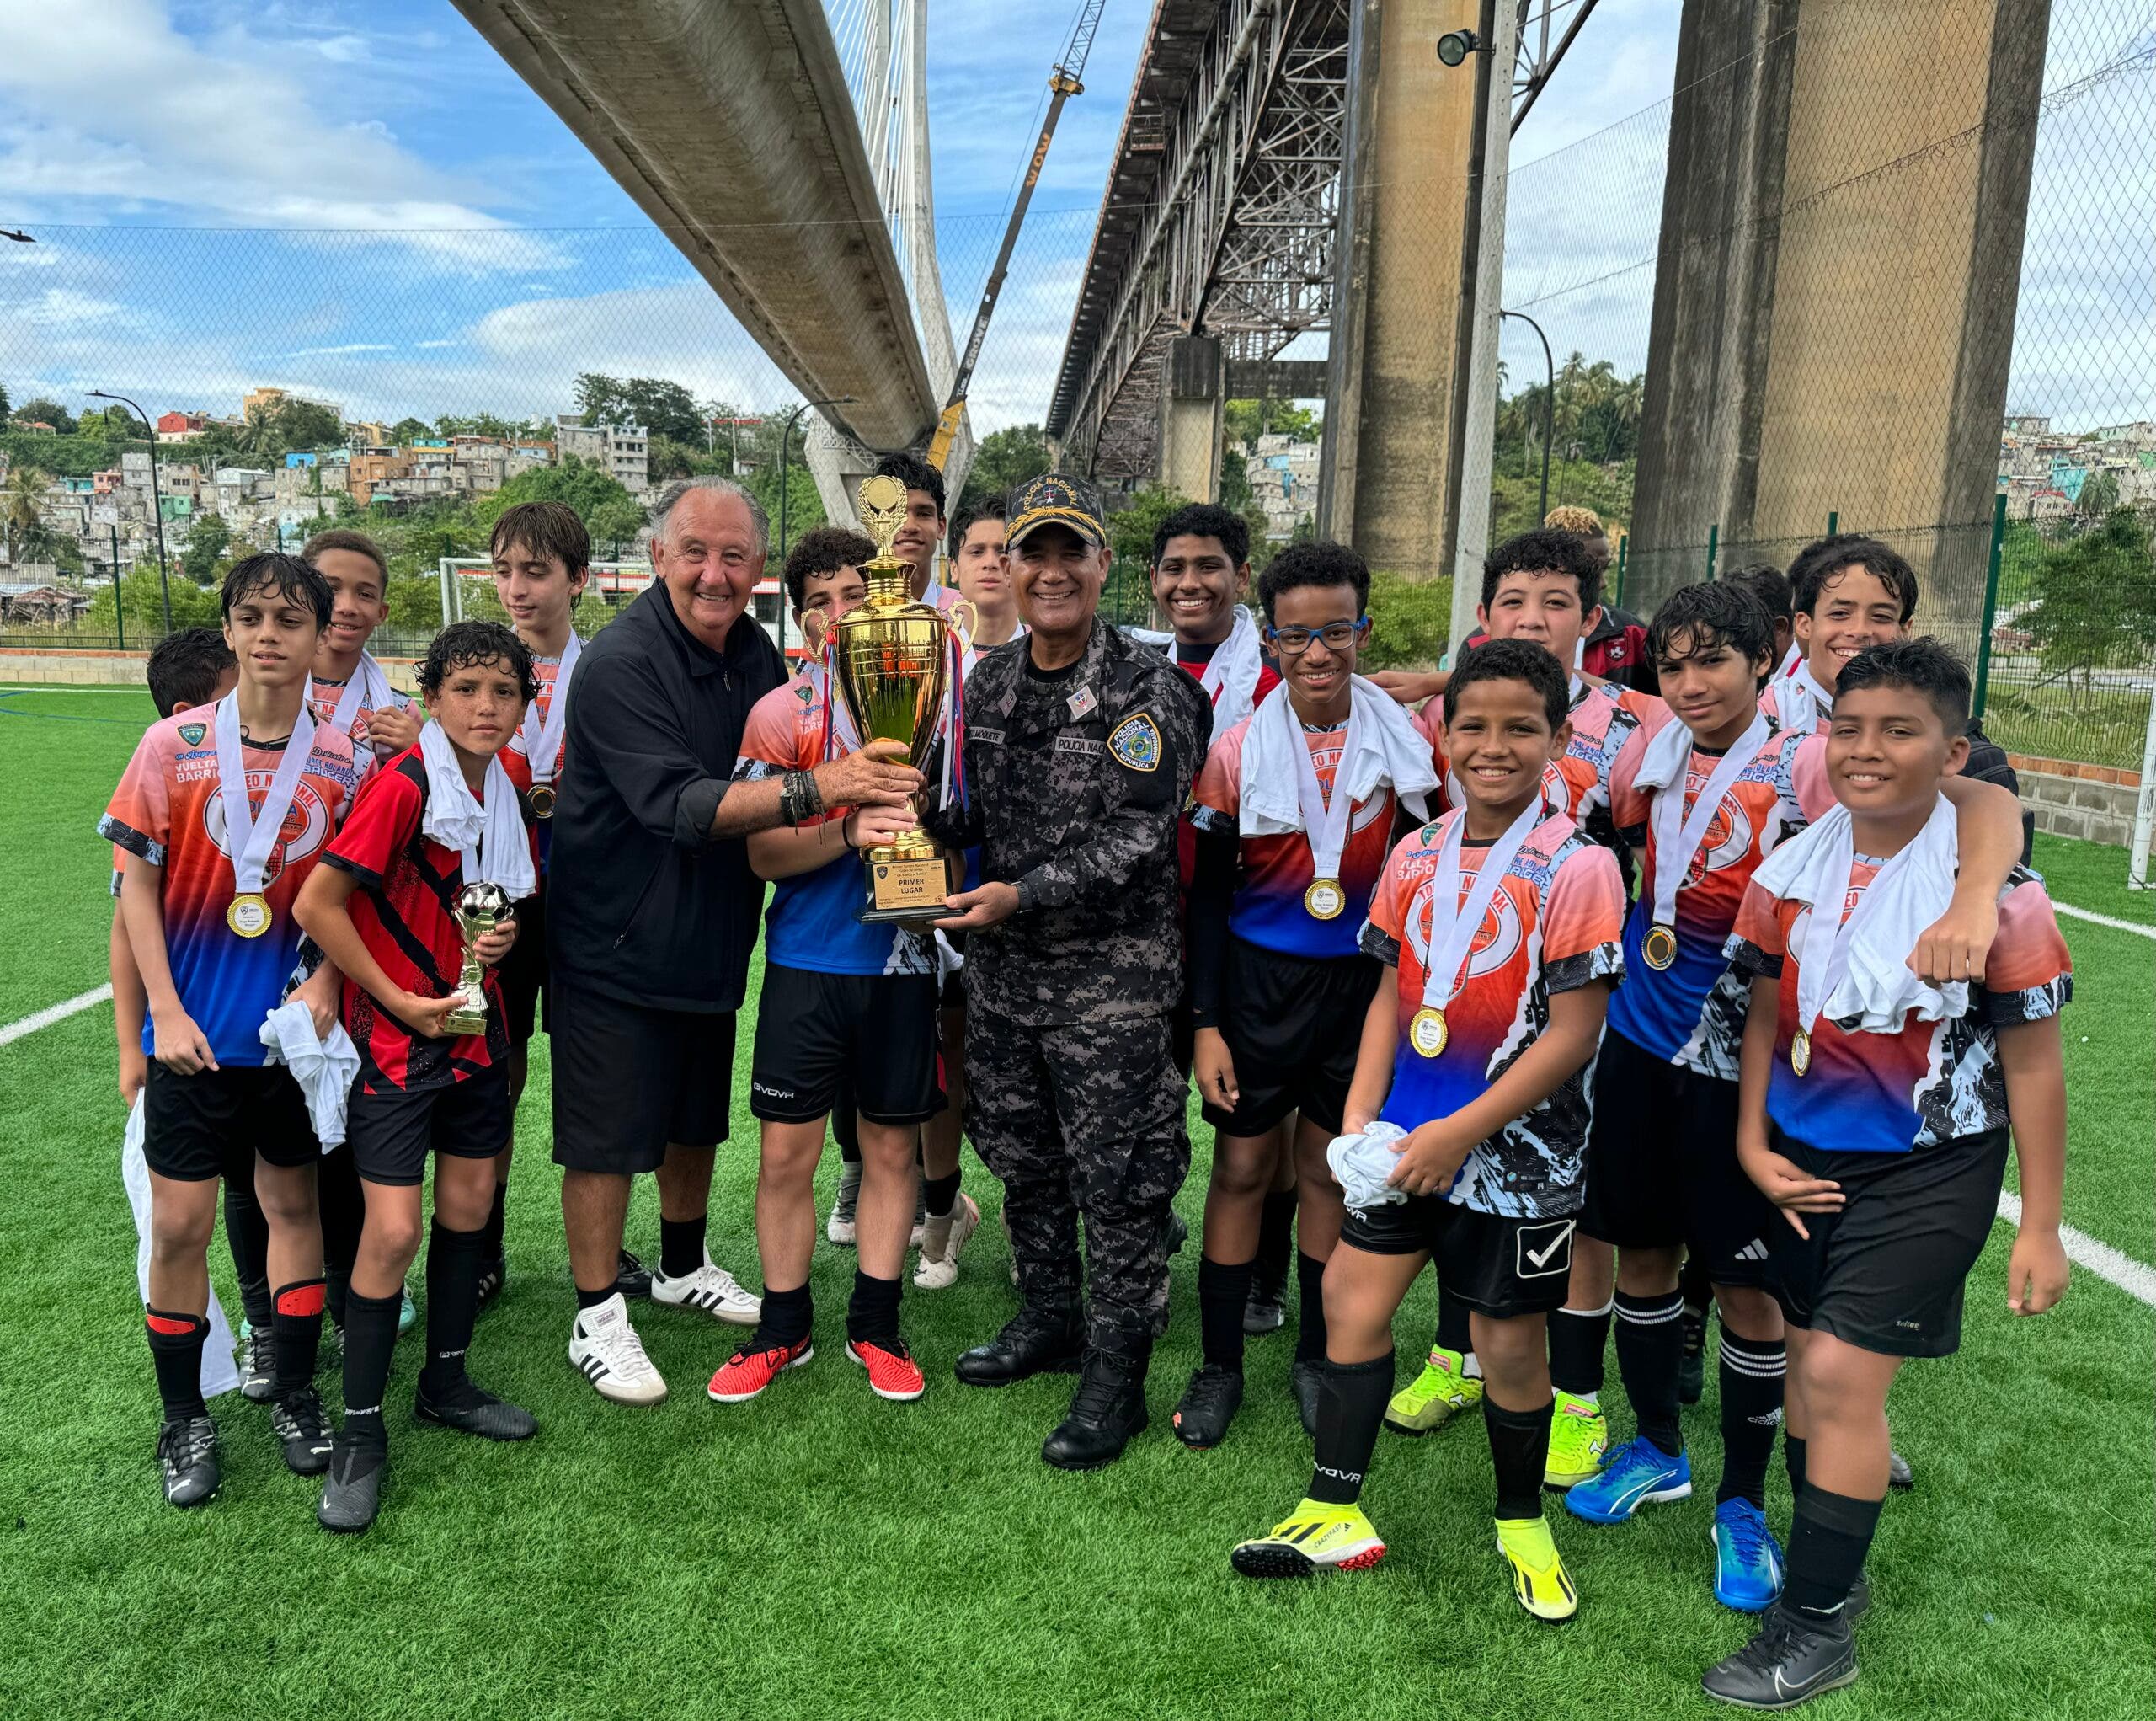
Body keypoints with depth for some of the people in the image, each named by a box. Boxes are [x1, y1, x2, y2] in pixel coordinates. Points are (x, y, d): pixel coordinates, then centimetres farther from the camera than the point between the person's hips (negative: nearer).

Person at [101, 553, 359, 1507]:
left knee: (293, 1202, 11)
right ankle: (183, 1419, 22)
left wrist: (326, 981, -11)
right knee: (180, 1222, 3)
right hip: (194, 1032, -1)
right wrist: (165, 1012, -8)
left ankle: (293, 1394, 28)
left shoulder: (344, 761, -4)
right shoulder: (174, 745, -6)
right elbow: (138, 882, -3)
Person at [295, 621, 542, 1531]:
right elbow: (316, 905, -19)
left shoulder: (511, 779, 2)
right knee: (393, 1229, -7)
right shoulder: (401, 785, -19)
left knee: (469, 1206, 14)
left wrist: (502, 929, -2)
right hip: (397, 1033, -7)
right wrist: (398, 999, -15)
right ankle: (360, 1429, 10)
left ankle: (446, 1382, 32)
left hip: (477, 1024, 7)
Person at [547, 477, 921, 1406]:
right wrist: (815, 789, -41)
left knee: (697, 1117, 21)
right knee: (608, 1135, 3)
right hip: (615, 941, -7)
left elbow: (776, 770, 14)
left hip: (713, 937, 7)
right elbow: (678, 805, -31)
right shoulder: (620, 661, -21)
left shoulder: (756, 652, 3)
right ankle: (597, 1318, 21)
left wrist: (869, 783, -6)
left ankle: (684, 1268, 42)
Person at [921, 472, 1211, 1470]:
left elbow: (1136, 839, -18)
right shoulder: (989, 682, 8)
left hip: (1112, 980, -6)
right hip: (1004, 972, 6)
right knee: (1023, 1163, 19)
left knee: (1116, 1184, 3)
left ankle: (1115, 1374, 18)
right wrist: (921, 817, -4)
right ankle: (1049, 1318, 39)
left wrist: (1026, 894, -24)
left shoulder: (1147, 693, -11)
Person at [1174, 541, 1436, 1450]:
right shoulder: (1237, 752, -7)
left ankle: (1316, 1357, 29)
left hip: (1364, 982, 1)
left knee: (1331, 1169, 11)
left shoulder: (1405, 745, -4)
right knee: (1242, 1168, 5)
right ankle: (1219, 1366, 21)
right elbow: (1207, 896, -2)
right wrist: (1205, 1022, -6)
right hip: (1259, 981, -1)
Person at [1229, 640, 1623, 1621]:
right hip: (1409, 1140, 5)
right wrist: (1361, 1115, -2)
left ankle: (1522, 1526, 35)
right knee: (1351, 1298, 8)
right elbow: (1392, 992, 9)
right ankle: (1335, 1517, 26)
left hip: (1519, 1149, -5)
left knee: (1510, 1343, 9)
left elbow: (1574, 1030, -16)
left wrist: (1460, 1132, -17)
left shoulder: (1577, 868, -14)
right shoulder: (1415, 856, 3)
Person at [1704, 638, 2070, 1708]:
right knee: (1811, 1362, 14)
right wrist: (1753, 1146, 0)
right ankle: (1829, 1567, 35)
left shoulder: (1994, 889, -15)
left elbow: (2031, 1067, -8)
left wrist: (2040, 1227, -5)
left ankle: (1818, 1630, 10)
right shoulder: (1790, 873, -3)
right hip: (1808, 1162, 5)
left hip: (1929, 1171, -5)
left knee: (1840, 1373, -7)